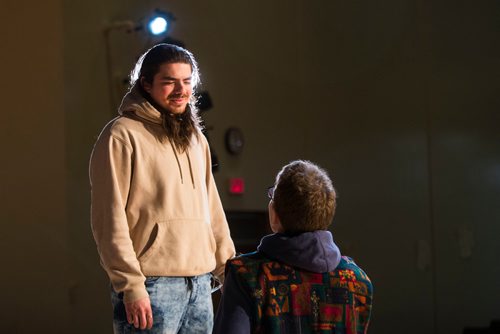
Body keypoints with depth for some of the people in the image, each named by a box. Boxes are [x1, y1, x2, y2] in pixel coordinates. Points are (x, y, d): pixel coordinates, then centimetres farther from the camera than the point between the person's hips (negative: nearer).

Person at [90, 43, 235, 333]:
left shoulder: (195, 138, 18)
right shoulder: (122, 135, -6)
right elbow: (110, 220, -11)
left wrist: (228, 270, 14)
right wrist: (131, 285, -16)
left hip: (200, 283, 7)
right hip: (152, 286, -7)